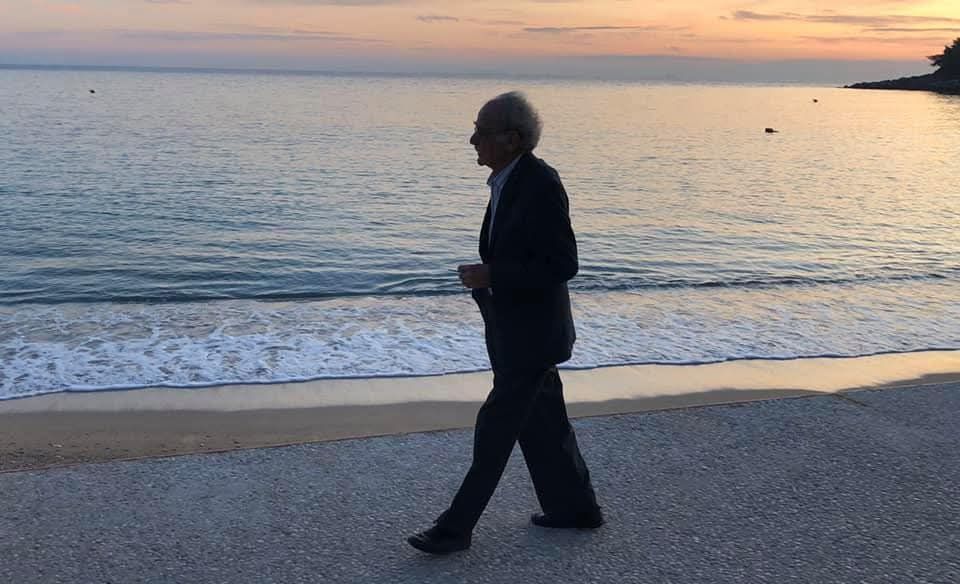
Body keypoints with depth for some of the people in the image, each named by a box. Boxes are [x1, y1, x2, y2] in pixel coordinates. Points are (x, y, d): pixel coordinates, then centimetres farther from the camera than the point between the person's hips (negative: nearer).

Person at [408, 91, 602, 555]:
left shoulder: (541, 184, -21)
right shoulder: (507, 180, 7)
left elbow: (563, 264, -22)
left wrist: (491, 276, -24)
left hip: (533, 333, -9)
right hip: (513, 328, 9)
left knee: (496, 428, -1)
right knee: (542, 422, 18)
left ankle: (456, 528, 9)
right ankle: (574, 507, 33)